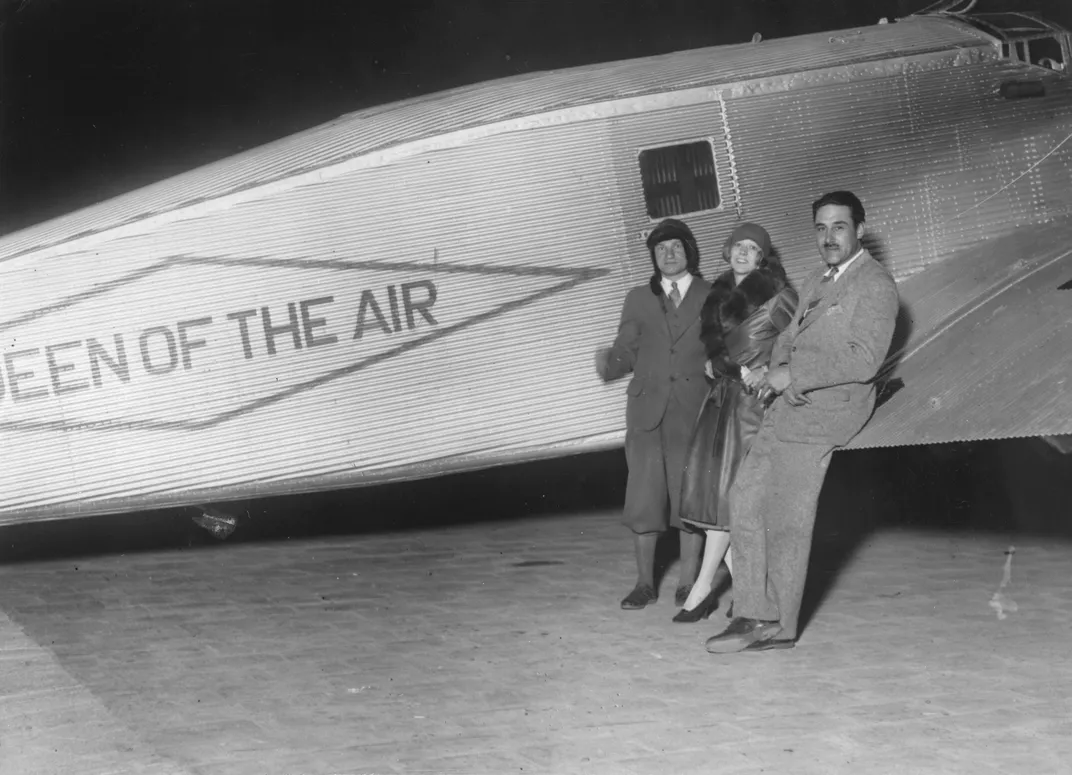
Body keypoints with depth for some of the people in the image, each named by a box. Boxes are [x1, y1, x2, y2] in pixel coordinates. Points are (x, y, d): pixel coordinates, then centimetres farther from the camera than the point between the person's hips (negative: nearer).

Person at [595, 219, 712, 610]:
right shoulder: (638, 299, 15)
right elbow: (626, 353, 10)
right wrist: (608, 364, -11)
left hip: (694, 408, -1)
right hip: (648, 408, 2)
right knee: (644, 498, -1)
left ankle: (687, 584, 8)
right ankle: (645, 582, 9)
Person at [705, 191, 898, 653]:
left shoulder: (876, 286, -9)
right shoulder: (818, 281, 20)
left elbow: (864, 361, -19)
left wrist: (794, 376, -15)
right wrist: (779, 372, -1)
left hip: (821, 413, -9)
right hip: (790, 407, 9)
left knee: (787, 520, -4)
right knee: (745, 499, 7)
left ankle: (778, 627, 7)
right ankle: (755, 614, 12)